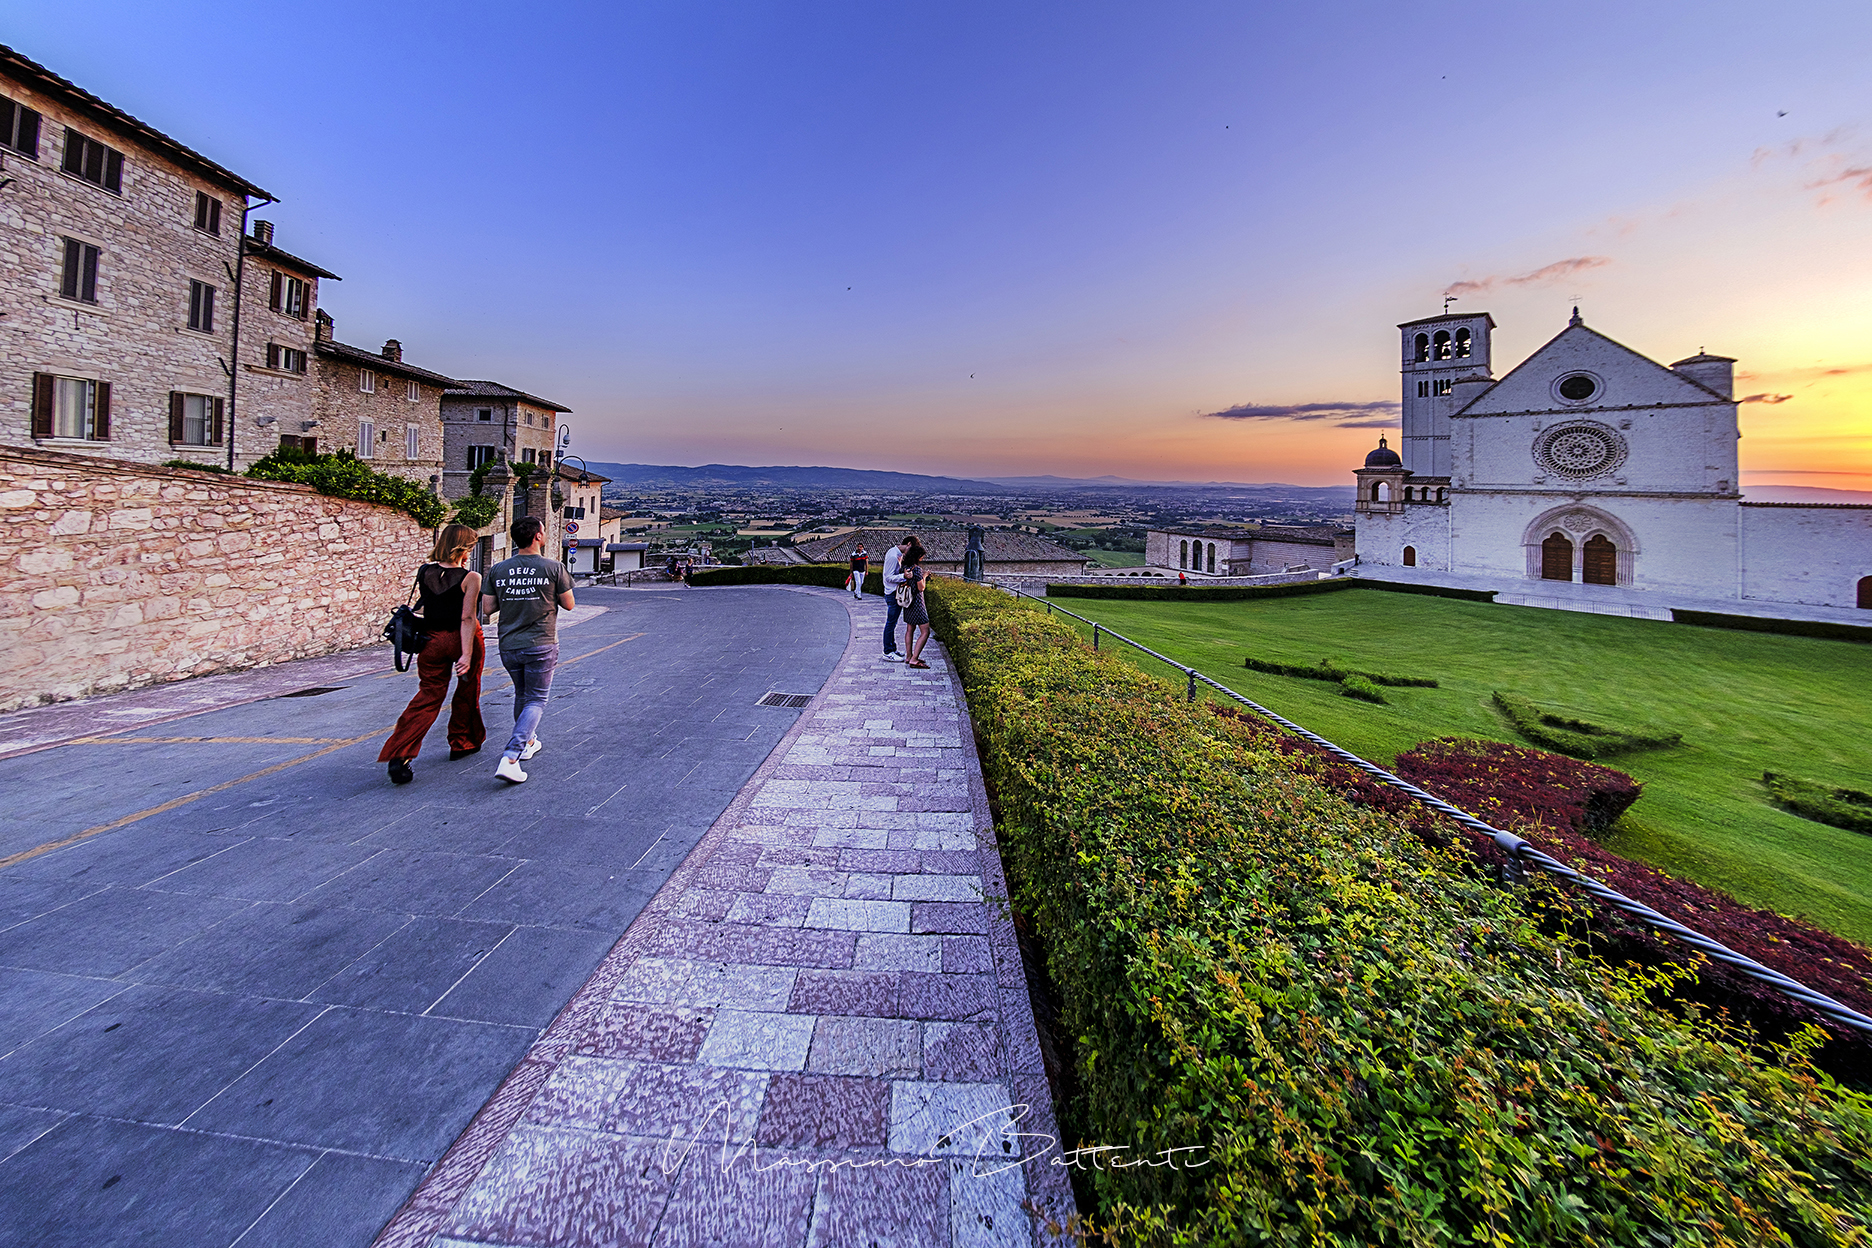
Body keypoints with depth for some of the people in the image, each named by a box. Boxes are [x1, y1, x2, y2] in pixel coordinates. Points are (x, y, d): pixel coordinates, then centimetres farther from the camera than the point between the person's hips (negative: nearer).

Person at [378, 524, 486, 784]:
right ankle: (462, 743, 31)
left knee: (428, 696, 6)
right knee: (467, 692, 18)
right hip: (462, 639, -4)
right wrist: (467, 655, -22)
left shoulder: (424, 572, -1)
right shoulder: (470, 578, -15)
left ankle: (399, 756, -8)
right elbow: (467, 618, -20)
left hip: (432, 640, 4)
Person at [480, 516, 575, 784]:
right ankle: (510, 758, -11)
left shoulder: (497, 570, 0)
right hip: (541, 646, -4)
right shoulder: (554, 568, -10)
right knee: (536, 700, 3)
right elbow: (568, 604, -2)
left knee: (522, 695, 24)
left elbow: (487, 608, 2)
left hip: (509, 646, 4)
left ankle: (528, 742, 39)